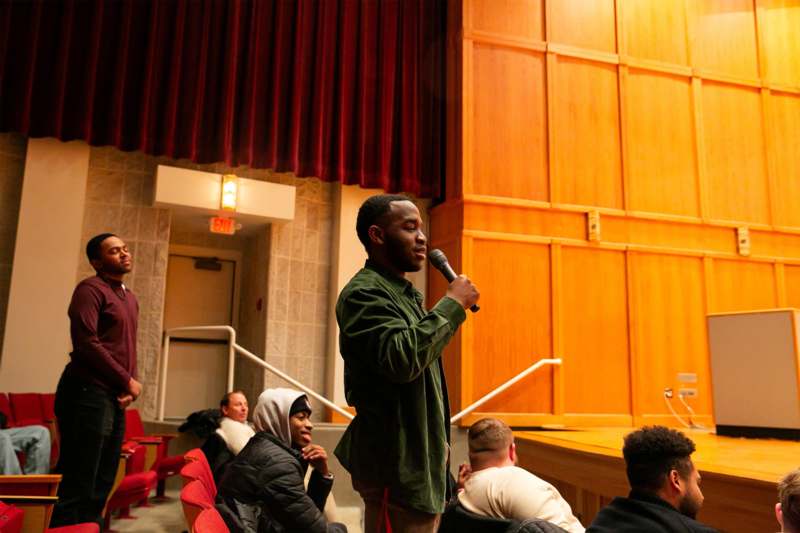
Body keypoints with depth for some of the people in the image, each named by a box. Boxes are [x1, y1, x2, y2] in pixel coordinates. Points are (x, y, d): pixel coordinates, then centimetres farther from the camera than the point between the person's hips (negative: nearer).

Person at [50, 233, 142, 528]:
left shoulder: (130, 298, 20)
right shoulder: (91, 289, -7)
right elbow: (86, 343, -17)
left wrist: (128, 386, 4)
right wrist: (128, 380, -11)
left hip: (115, 397, 9)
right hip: (88, 393, -9)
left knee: (103, 481, 12)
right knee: (77, 479, -6)